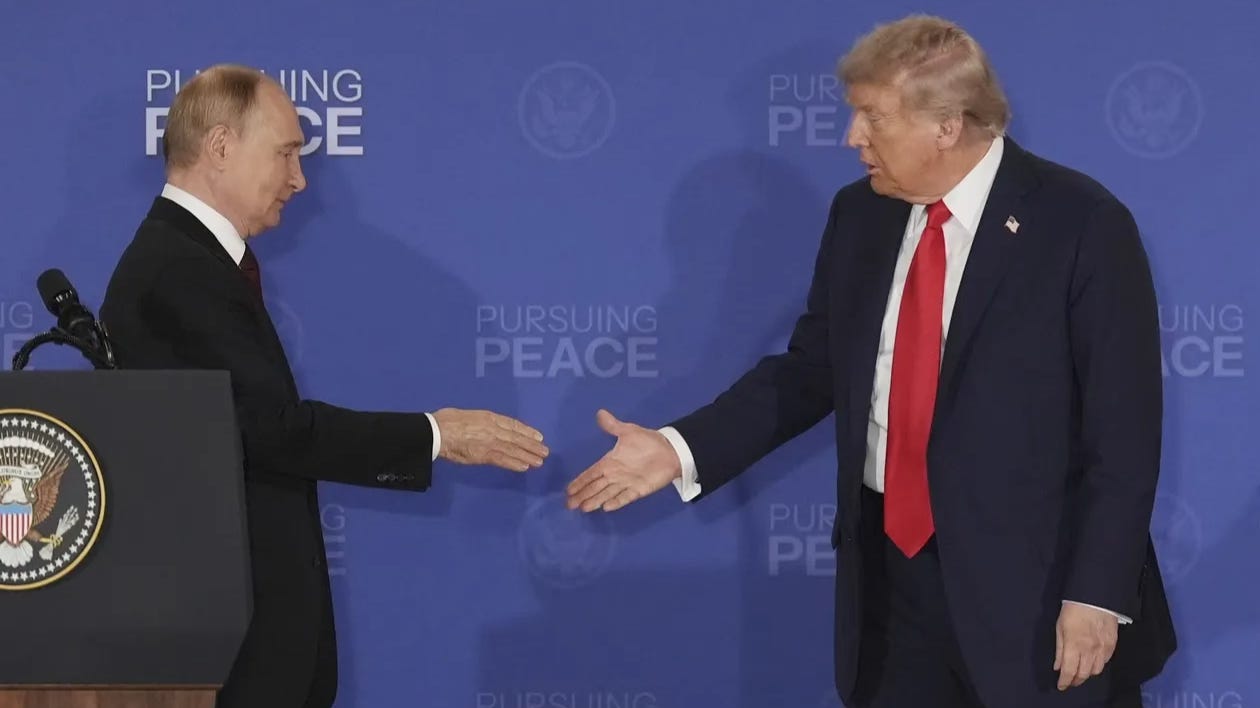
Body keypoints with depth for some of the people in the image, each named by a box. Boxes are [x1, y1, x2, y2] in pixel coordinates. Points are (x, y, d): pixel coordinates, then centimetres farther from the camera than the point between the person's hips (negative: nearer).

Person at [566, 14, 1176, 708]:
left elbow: (1124, 427, -11)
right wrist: (682, 449, 1)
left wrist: (1097, 595, -15)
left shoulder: (1082, 224, -11)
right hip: (891, 570, 5)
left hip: (1035, 580, -5)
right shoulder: (859, 214, 5)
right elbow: (813, 369, 13)